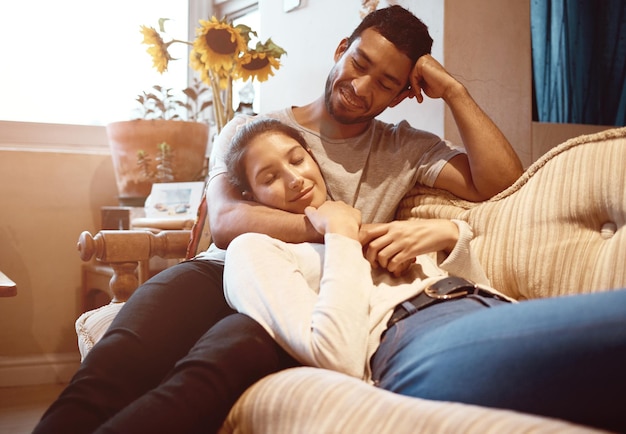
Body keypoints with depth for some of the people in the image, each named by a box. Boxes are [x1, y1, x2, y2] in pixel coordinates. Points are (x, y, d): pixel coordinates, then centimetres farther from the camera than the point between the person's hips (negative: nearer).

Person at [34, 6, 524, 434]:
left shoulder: (406, 149, 17)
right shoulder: (248, 130, 14)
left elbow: (501, 182, 4)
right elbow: (225, 221, -5)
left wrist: (453, 90, 3)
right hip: (223, 273, 2)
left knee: (212, 370, -36)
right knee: (116, 366, -33)